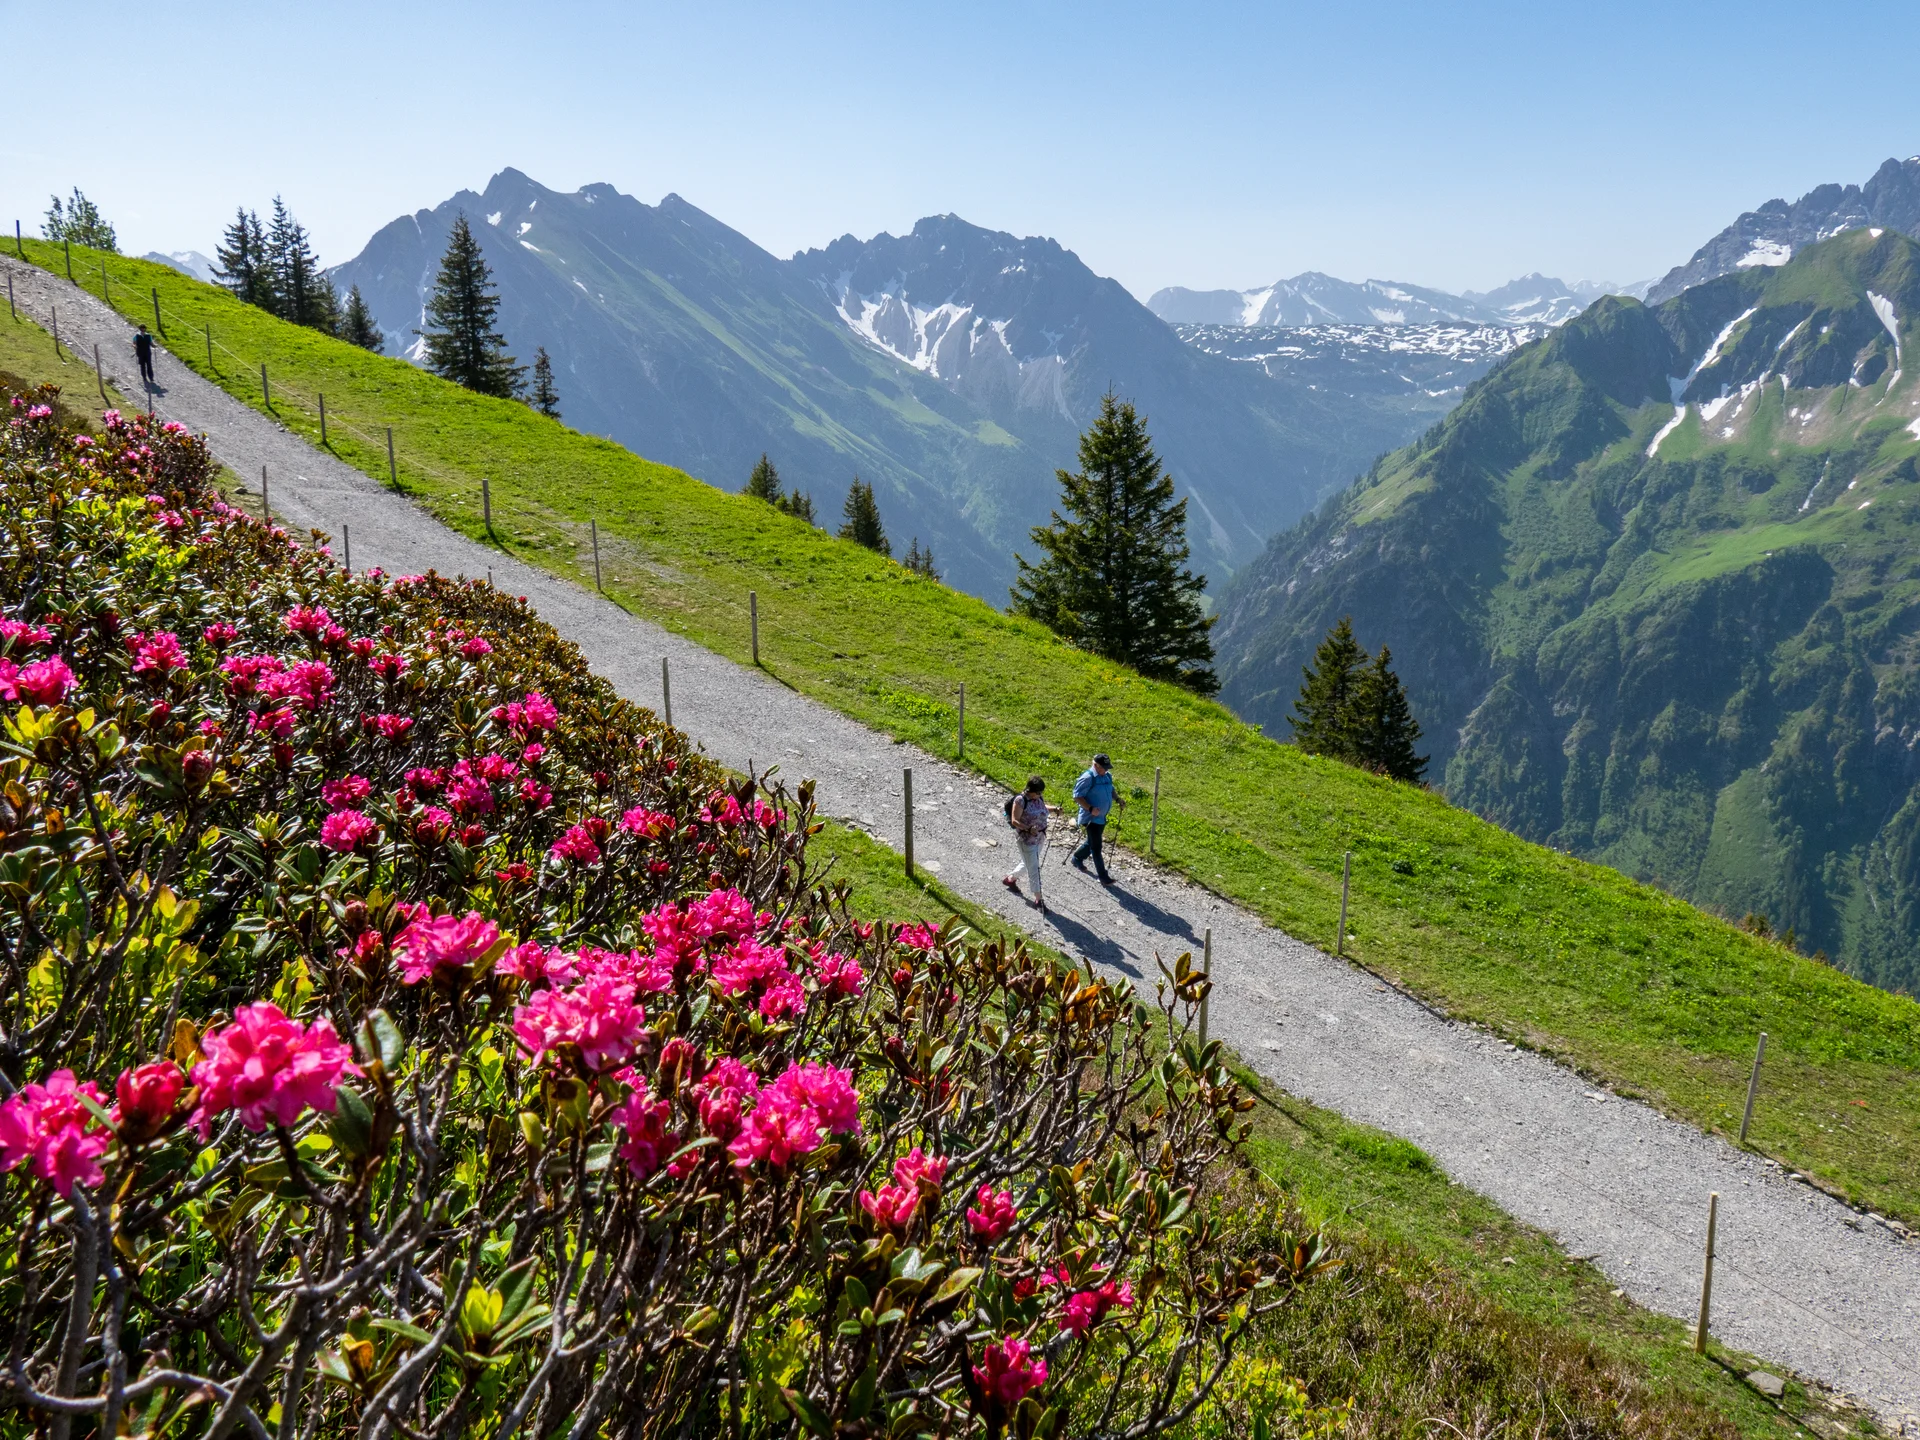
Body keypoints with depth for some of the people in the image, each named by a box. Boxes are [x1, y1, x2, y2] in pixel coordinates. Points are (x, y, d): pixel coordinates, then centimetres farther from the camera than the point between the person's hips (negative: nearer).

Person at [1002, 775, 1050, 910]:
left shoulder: (1039, 797, -2)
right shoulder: (1020, 800, -23)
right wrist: (1028, 829, -36)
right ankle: (1038, 899, 9)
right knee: (1033, 869, -1)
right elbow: (1014, 821, -22)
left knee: (1029, 864, 24)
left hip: (1040, 837, 8)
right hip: (1026, 839, -8)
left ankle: (1010, 879, 48)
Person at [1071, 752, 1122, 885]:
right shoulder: (1088, 778, -20)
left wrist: (1118, 800, 5)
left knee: (1092, 843, 23)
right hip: (1091, 818, -9)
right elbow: (1077, 796, -20)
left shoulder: (1107, 776, 5)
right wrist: (1090, 808, -30)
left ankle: (1077, 858, 47)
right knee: (1096, 847, -4)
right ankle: (1103, 876, -1)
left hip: (1102, 817, 9)